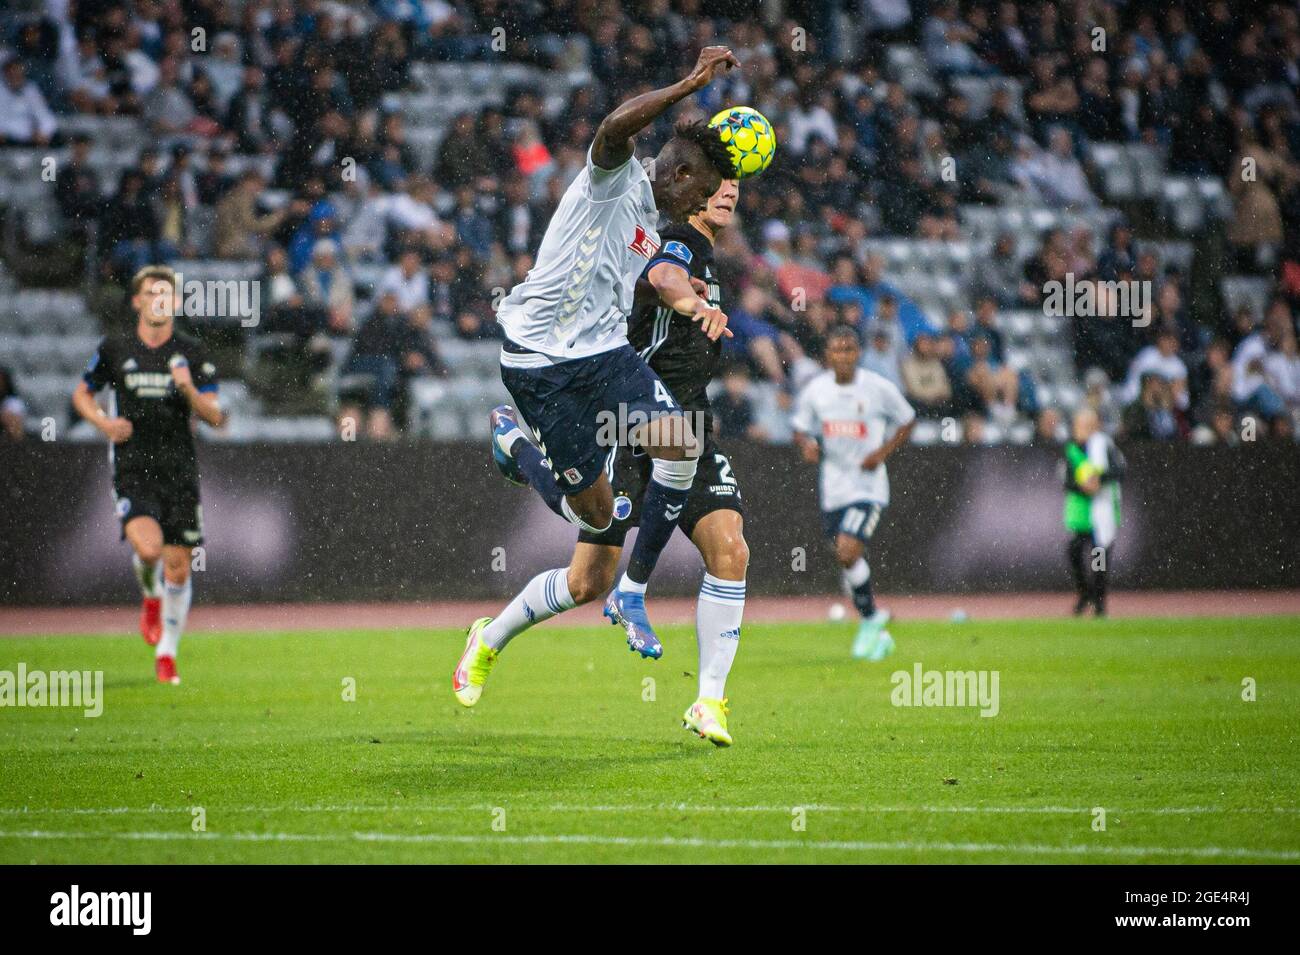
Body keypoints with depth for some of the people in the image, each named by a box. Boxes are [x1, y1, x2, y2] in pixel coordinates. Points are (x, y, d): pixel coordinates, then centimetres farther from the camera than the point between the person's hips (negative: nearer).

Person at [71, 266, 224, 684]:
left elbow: (214, 416, 1)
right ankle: (150, 596, 14)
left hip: (180, 469, 1)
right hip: (132, 468, -1)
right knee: (148, 547, -23)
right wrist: (103, 422, -5)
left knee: (178, 567, 1)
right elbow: (82, 394, 15)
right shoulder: (114, 348, 2)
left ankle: (166, 654, 18)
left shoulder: (192, 352, 2)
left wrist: (189, 389, -19)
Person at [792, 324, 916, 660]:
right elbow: (801, 428, 12)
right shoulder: (815, 390, 0)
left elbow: (907, 420, 4)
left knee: (847, 554, -20)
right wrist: (808, 445, -11)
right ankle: (876, 634, 28)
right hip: (833, 488, 4)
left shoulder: (879, 388, -9)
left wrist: (883, 452, -9)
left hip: (868, 485, -4)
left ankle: (870, 619, 3)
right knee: (849, 559, 10)